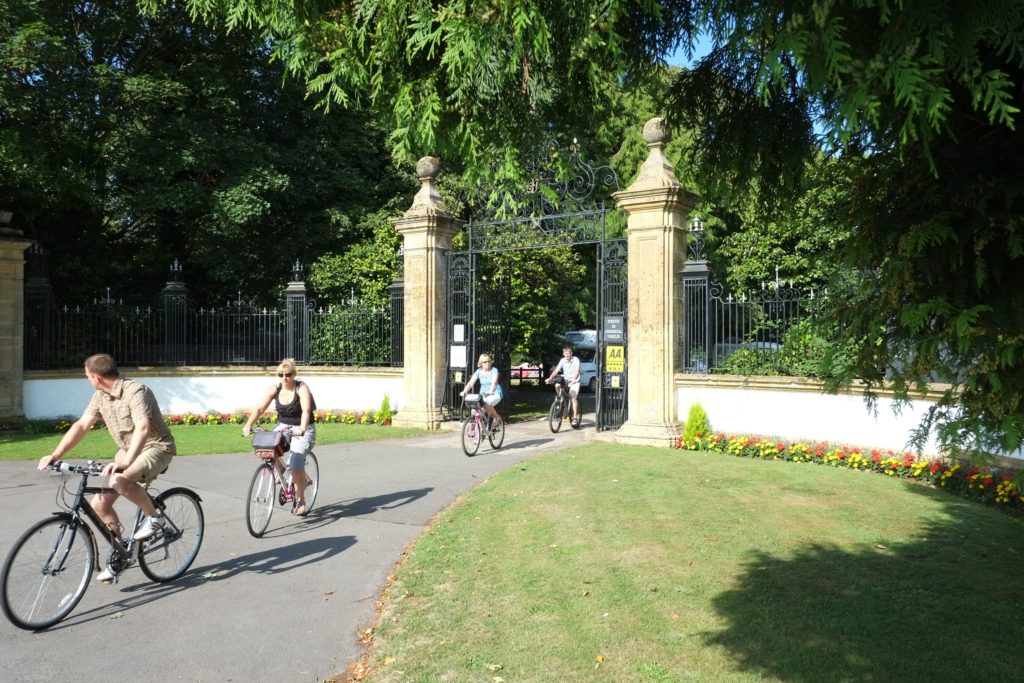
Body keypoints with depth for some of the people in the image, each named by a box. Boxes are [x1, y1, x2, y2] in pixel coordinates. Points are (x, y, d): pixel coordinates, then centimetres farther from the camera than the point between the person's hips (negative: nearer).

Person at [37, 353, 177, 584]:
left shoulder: (135, 391, -24)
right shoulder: (101, 396, 2)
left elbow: (143, 427, -37)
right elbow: (82, 425, 3)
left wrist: (125, 462, -47)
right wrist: (54, 455, -6)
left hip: (156, 448, -8)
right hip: (128, 451, 8)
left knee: (119, 481, -36)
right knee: (99, 503, -2)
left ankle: (154, 516, -11)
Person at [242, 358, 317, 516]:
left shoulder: (302, 388, -15)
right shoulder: (274, 390, -4)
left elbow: (306, 410, -30)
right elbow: (259, 408, -12)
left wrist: (302, 428, -47)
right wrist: (248, 425, -28)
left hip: (302, 430, -5)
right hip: (283, 427, 5)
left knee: (296, 465, -22)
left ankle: (300, 500, -4)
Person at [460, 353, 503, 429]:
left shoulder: (494, 370, -9)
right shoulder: (478, 371, 0)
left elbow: (494, 382, -24)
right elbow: (471, 383, -9)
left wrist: (490, 391, -44)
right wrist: (464, 391, -27)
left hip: (495, 393, -4)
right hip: (483, 394, 4)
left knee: (487, 405, -34)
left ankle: (497, 417, -6)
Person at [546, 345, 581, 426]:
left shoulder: (576, 360, -13)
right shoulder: (562, 360, -4)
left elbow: (577, 371, -25)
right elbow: (556, 370, -10)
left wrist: (574, 379, -43)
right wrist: (550, 378, -25)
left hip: (574, 381, -4)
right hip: (565, 380, 4)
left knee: (573, 397, -18)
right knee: (557, 386, -25)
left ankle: (575, 416, -12)